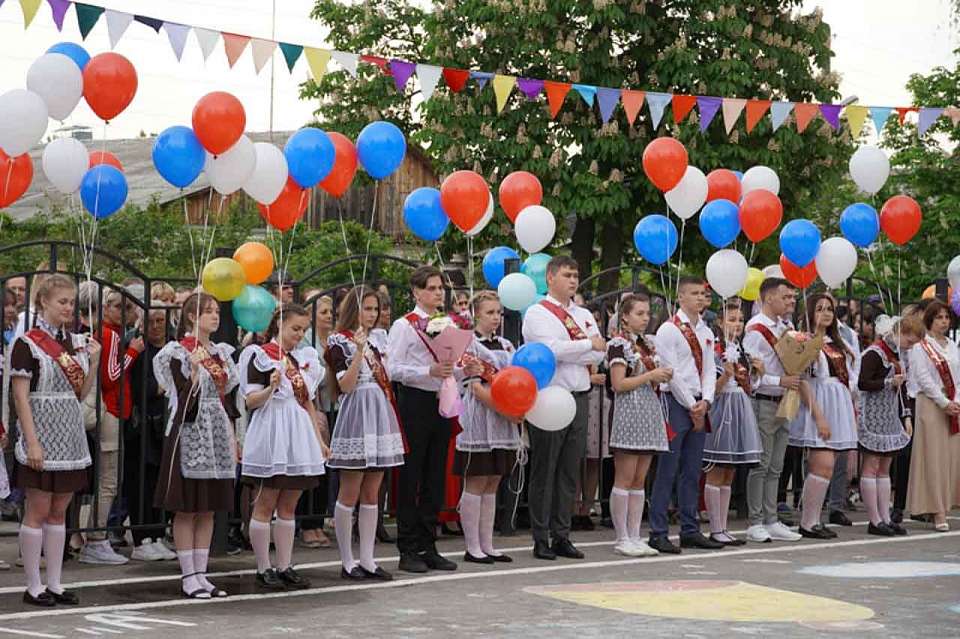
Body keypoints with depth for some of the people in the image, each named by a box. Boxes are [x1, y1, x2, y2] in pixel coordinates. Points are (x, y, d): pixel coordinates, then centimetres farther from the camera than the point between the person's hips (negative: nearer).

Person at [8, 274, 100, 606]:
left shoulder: (77, 342, 11)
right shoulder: (27, 343, -8)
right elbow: (20, 397, -12)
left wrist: (94, 361, 0)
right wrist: (31, 442, -18)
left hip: (70, 435, 6)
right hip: (42, 435, -6)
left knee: (59, 512, 9)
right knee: (38, 511, -2)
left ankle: (55, 584, 14)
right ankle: (33, 587, 4)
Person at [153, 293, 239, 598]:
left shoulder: (221, 353, 13)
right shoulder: (178, 353, -7)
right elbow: (185, 401, -14)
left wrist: (232, 438, 11)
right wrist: (195, 370, -26)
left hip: (216, 436, 7)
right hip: (190, 435, -7)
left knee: (208, 509, 7)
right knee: (186, 509, -2)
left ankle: (201, 574, 12)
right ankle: (188, 576, 2)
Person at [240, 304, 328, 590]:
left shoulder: (302, 359, 17)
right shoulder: (260, 355, -3)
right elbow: (251, 401, -8)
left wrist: (320, 439, 18)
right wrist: (271, 388, -26)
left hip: (299, 436, 7)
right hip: (271, 434, -7)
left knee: (288, 506, 7)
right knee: (266, 504, -3)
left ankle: (285, 567, 10)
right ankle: (263, 569, 1)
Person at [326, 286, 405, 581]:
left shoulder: (373, 342, 17)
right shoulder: (339, 341, -4)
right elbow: (346, 385, -14)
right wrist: (359, 351, -20)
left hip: (379, 418, 8)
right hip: (356, 419, -7)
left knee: (372, 495, 7)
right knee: (349, 495, -2)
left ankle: (367, 560, 10)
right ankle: (347, 562, 3)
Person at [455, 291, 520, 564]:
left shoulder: (506, 346, 15)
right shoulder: (470, 344, -6)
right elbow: (476, 387, -14)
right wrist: (505, 411, -19)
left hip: (503, 419, 7)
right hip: (479, 417, -7)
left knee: (492, 484, 9)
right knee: (475, 484, -4)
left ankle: (487, 545, 13)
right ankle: (472, 548, 0)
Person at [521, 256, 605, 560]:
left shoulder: (585, 315, 18)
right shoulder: (537, 313, -2)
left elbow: (600, 354, 4)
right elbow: (553, 349, -18)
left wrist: (567, 352, -9)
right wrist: (588, 345, -7)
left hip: (579, 398, 6)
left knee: (569, 472, 8)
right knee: (544, 472, -1)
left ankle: (562, 536, 14)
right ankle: (541, 540, 3)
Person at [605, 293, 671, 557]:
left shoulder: (647, 343, 17)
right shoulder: (618, 343, -7)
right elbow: (619, 384, -14)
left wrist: (662, 377, 5)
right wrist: (651, 375, -13)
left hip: (650, 412, 8)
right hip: (628, 413, -8)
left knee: (640, 480, 8)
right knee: (624, 479, -5)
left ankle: (635, 537, 10)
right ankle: (622, 538, -1)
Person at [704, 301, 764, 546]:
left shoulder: (741, 350, 15)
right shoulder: (715, 350, -9)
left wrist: (757, 373, 4)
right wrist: (726, 376, -29)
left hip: (741, 412, 8)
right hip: (721, 411, -8)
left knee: (728, 477, 9)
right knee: (715, 475, -4)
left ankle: (723, 528, 12)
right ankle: (715, 530, -2)